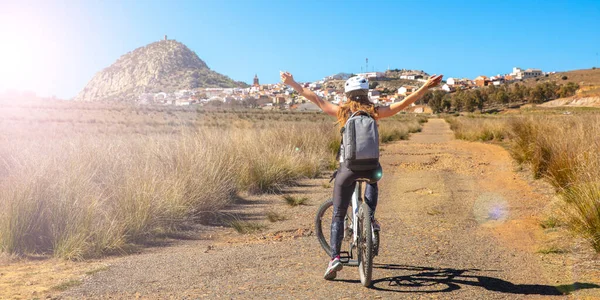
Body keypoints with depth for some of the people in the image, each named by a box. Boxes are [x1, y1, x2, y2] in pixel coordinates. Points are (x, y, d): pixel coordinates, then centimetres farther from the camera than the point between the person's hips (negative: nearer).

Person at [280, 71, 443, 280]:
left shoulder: (341, 112, 4)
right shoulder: (374, 112, 4)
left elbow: (315, 99, 10)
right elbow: (404, 103, 4)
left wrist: (292, 83, 19)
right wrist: (426, 87, 9)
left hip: (347, 167, -1)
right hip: (370, 166, 1)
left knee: (338, 215, 8)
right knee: (372, 180, 40)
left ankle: (335, 257, -3)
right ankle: (371, 218, 24)